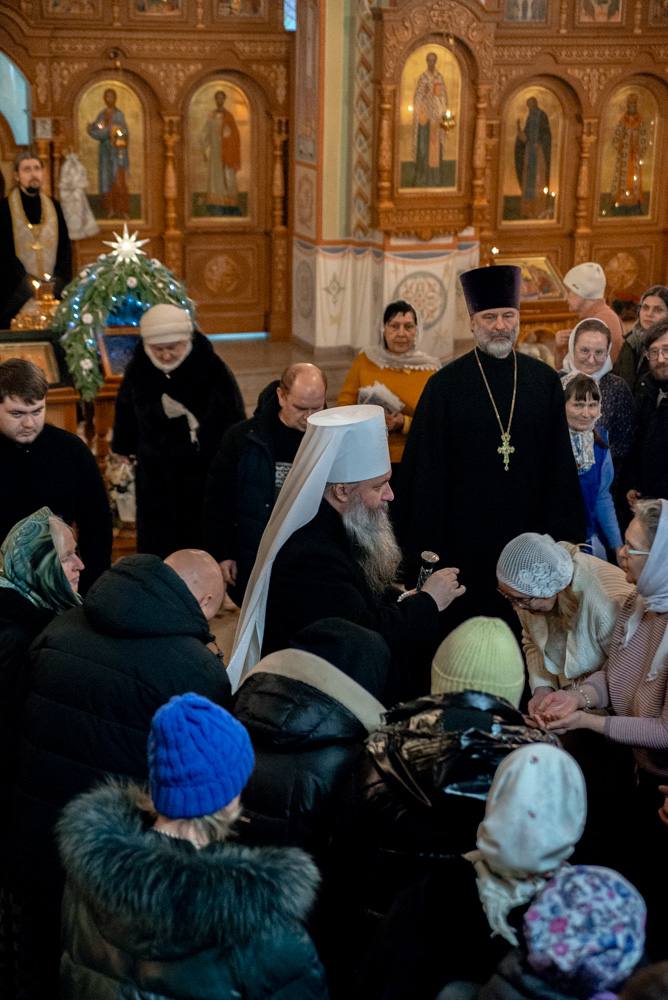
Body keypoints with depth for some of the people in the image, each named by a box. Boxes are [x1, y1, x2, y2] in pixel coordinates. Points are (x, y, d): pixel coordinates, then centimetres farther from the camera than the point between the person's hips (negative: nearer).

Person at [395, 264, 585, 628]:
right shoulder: (445, 385, -6)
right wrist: (427, 544, -5)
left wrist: (561, 533, 2)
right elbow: (427, 472, -4)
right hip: (465, 539, -2)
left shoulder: (545, 381, 1)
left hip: (529, 532, 2)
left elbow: (561, 464, 5)